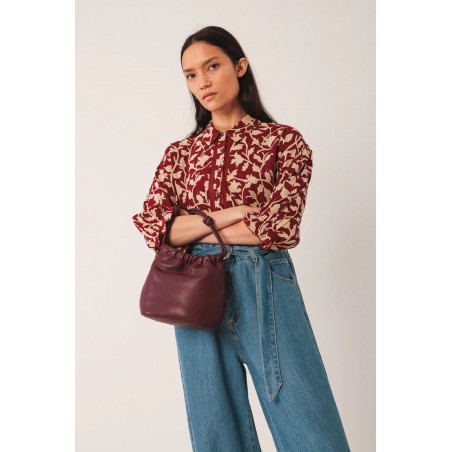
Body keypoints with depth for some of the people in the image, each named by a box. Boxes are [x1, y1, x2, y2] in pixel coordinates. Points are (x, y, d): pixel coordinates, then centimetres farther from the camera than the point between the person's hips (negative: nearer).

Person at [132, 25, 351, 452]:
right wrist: (233, 213, -10)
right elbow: (151, 226, -2)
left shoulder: (284, 140, 5)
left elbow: (280, 226, -9)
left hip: (266, 287, -2)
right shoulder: (180, 152, 13)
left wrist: (193, 226, -3)